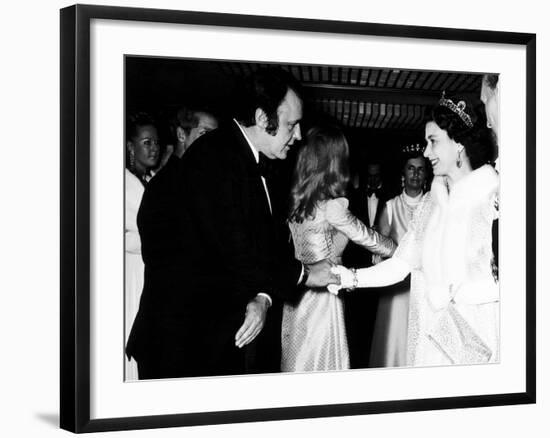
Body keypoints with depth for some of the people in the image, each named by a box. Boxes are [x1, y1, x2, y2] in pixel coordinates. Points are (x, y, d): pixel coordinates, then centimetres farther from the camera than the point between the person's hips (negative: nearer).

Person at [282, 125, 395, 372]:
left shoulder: (296, 200, 4)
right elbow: (366, 238, -5)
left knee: (298, 366, 13)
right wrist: (402, 251, 11)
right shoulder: (330, 205, -16)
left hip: (298, 297, 7)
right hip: (322, 299, -7)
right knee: (322, 367, 1)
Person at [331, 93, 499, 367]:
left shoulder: (495, 194, -9)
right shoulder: (431, 202, 12)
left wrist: (462, 293, -13)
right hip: (433, 336, 6)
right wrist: (352, 278, -2)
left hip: (481, 334, -6)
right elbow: (400, 264, 9)